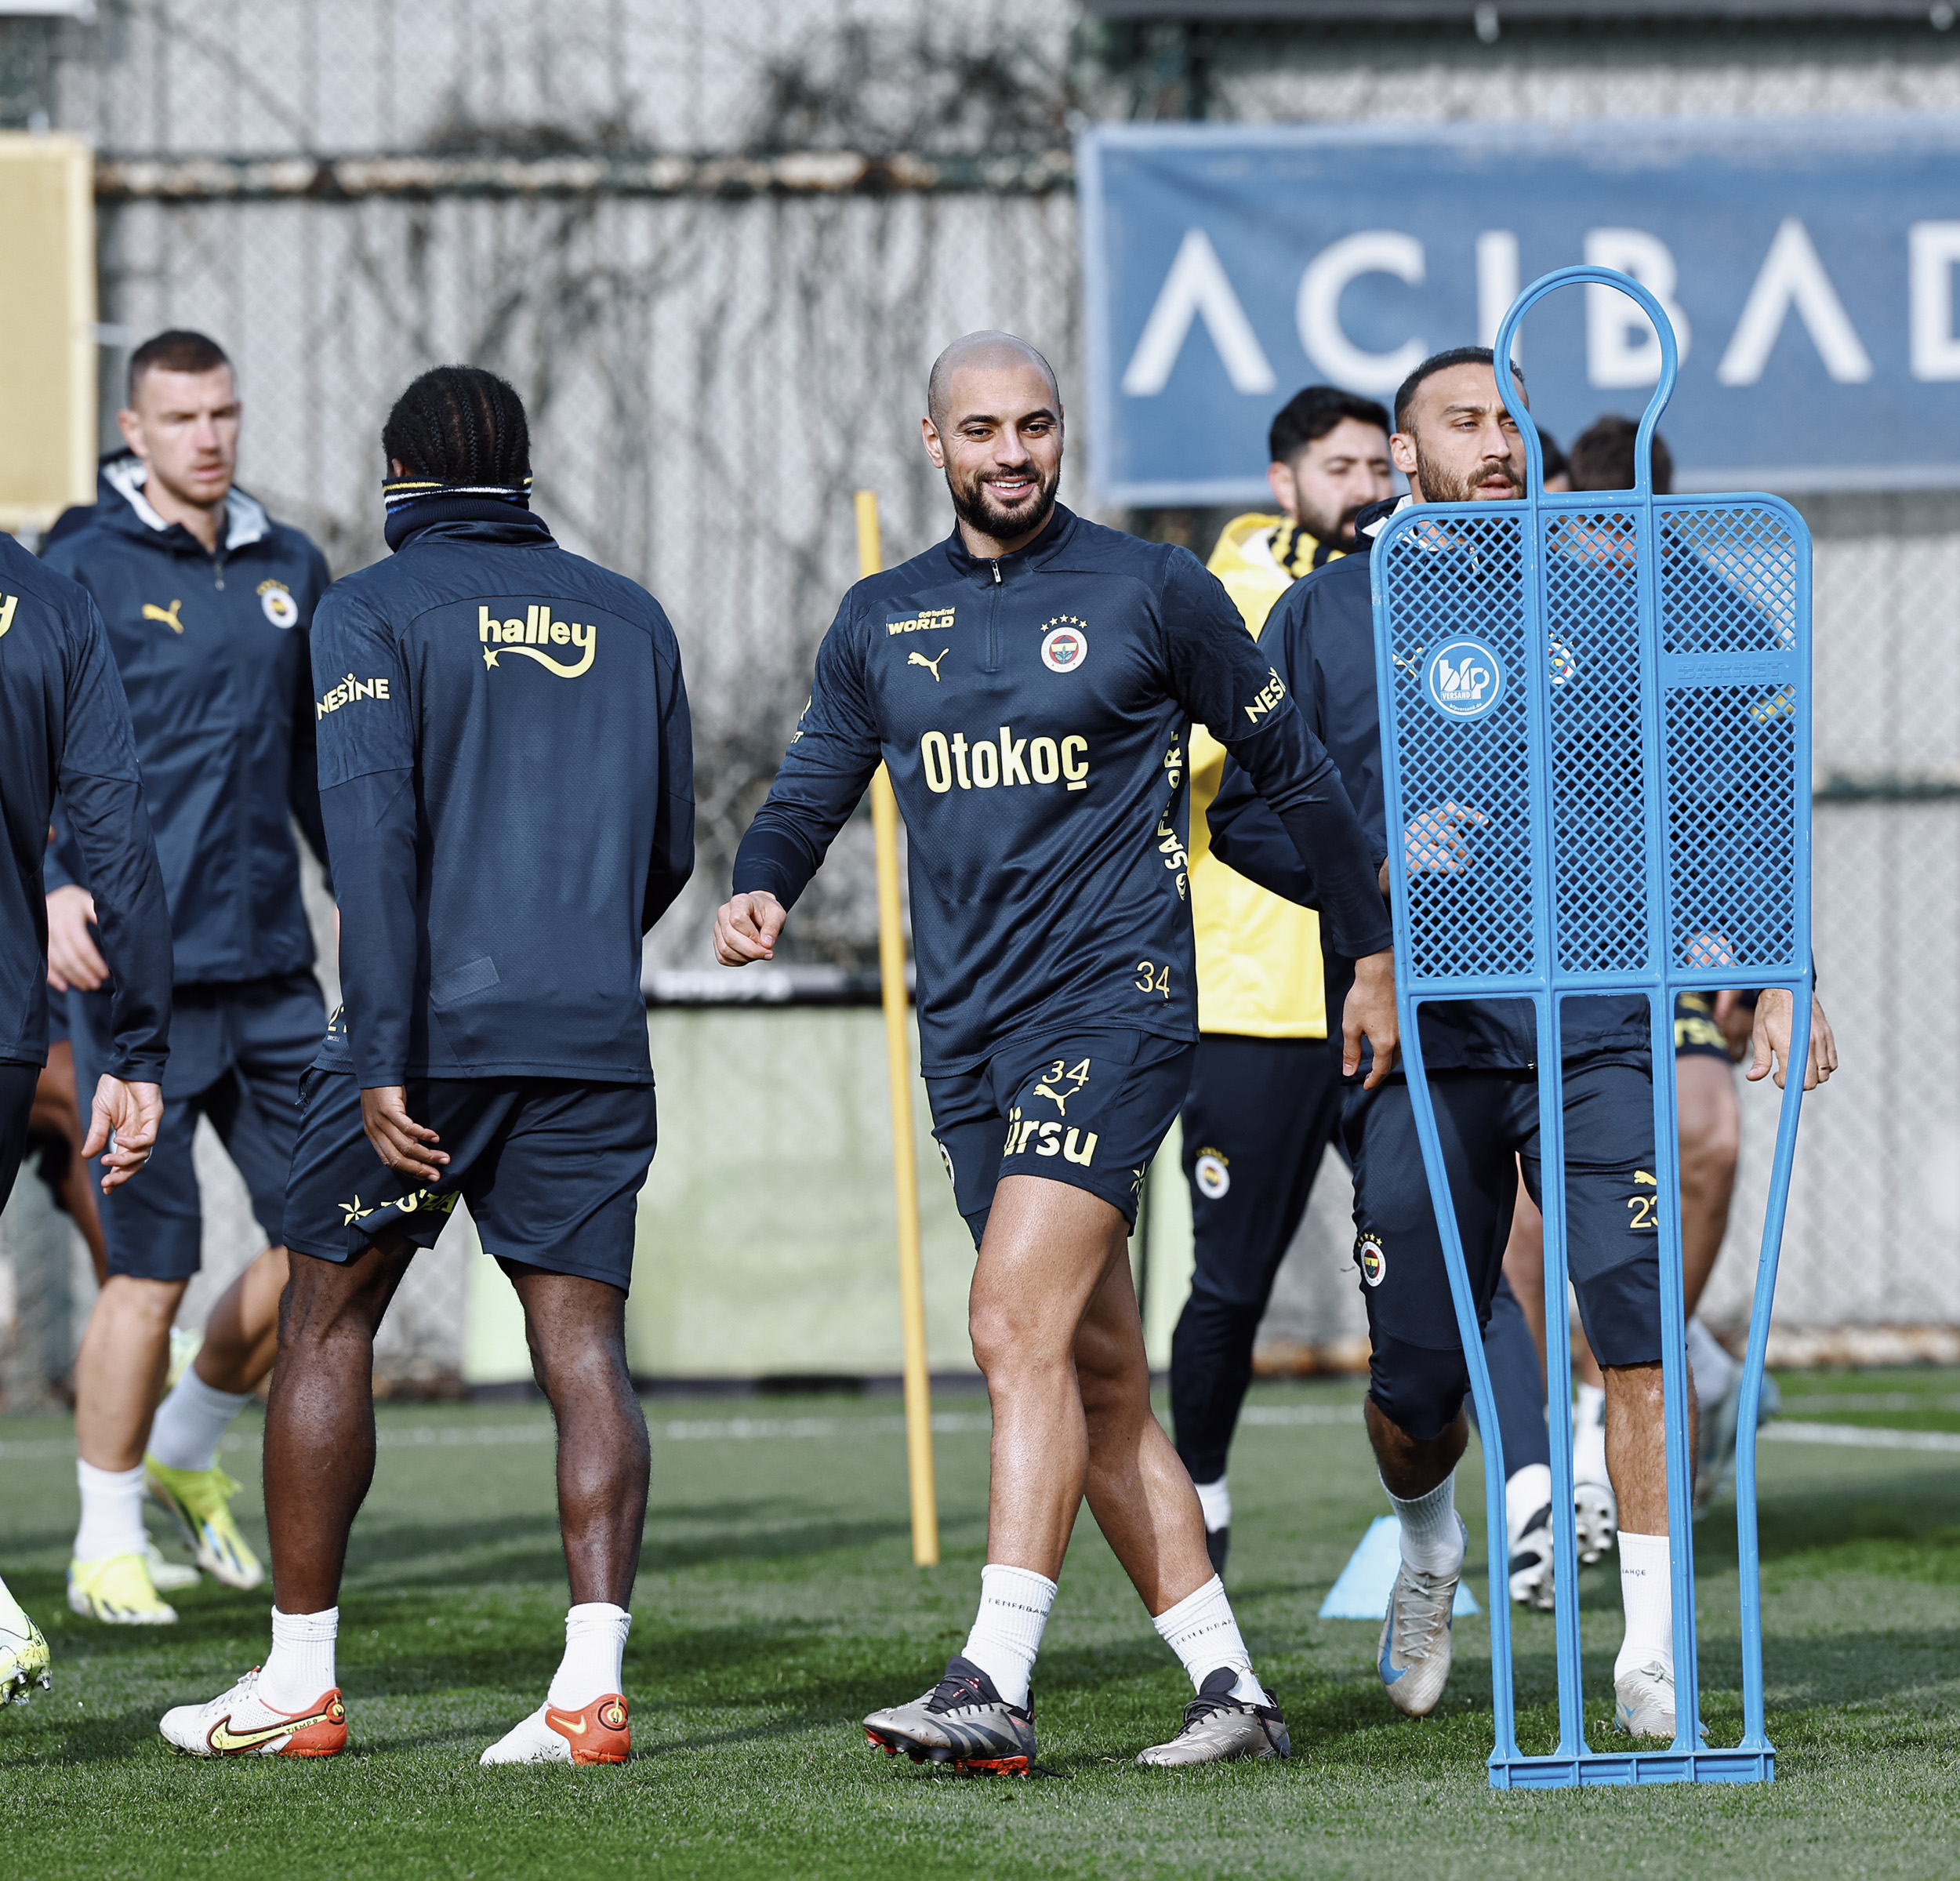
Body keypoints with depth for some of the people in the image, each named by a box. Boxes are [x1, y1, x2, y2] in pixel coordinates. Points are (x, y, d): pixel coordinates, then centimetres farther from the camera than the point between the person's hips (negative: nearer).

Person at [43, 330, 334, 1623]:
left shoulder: (290, 570, 12)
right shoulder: (84, 571, -4)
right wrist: (52, 885, -23)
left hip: (272, 967, 6)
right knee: (153, 1267, -5)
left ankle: (188, 1451, 27)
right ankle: (109, 1542, 9)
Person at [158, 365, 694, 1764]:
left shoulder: (374, 613, -1)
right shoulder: (629, 618, 13)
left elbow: (374, 838, -13)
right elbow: (668, 853, 19)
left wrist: (385, 1060, -16)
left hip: (430, 1028, -3)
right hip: (593, 1043, 3)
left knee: (328, 1329, 9)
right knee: (585, 1351, 0)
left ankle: (301, 1683, 11)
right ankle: (593, 1684, -13)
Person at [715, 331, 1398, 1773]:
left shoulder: (1150, 593, 0)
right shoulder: (881, 623, 13)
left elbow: (1292, 767, 9)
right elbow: (810, 794, 18)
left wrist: (1375, 953, 13)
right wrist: (761, 894, -5)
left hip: (1117, 1004, -6)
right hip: (967, 1035, 6)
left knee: (1021, 1328, -19)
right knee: (1100, 1379, 6)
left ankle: (996, 1687, -24)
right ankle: (1231, 1691, 11)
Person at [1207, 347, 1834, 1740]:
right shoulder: (1330, 617, 9)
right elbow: (1244, 808, 11)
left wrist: (1777, 982, 6)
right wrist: (1373, 884, -7)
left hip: (1600, 1033, 0)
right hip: (1421, 1043, 0)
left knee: (1643, 1331, -15)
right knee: (1418, 1381, 2)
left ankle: (1653, 1657, -9)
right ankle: (1432, 1554, 36)